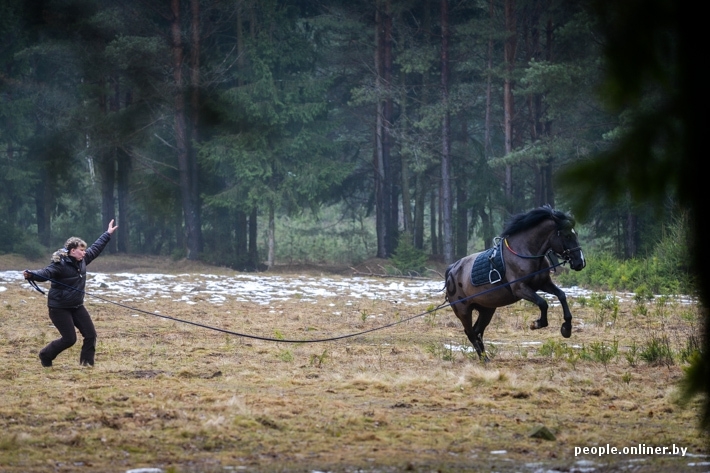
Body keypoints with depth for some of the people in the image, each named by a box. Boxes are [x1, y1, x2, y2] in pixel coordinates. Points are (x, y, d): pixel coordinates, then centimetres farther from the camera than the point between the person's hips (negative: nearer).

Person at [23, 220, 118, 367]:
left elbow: (96, 248, 17)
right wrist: (31, 275, -56)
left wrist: (108, 234, 25)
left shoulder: (82, 260, 2)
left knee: (90, 334, 2)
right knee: (69, 339, -8)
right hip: (59, 308, -8)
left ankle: (86, 363, 14)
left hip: (77, 306, 8)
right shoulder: (60, 264, -22)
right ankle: (45, 355, 16)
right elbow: (46, 273, -36)